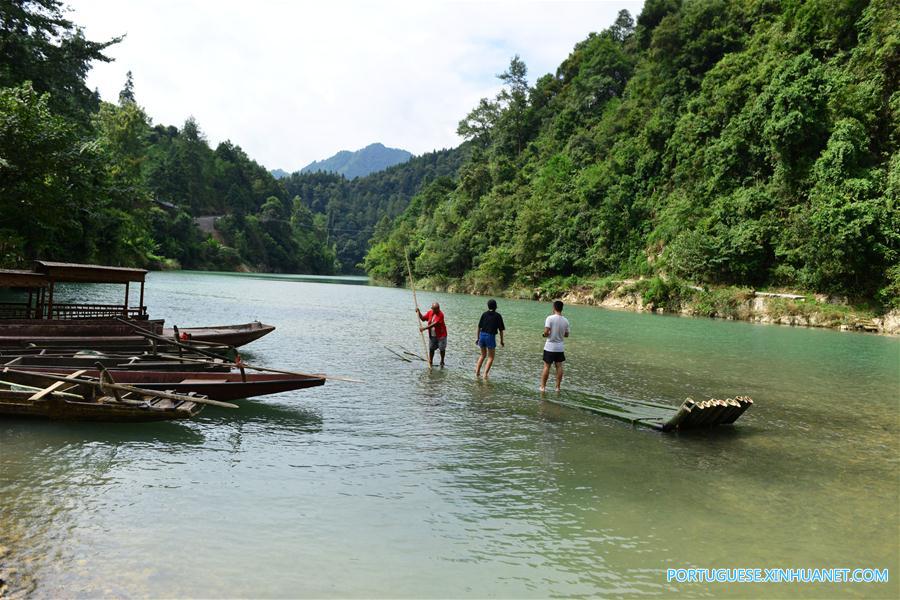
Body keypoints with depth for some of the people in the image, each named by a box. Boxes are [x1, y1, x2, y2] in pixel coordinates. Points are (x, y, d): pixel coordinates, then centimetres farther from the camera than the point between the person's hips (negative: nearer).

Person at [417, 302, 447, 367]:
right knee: (431, 348, 8)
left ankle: (442, 362, 24)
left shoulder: (440, 315, -21)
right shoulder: (430, 313, 1)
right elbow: (423, 318, 10)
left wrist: (424, 328, -31)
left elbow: (434, 324, -28)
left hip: (441, 335, -5)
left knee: (442, 349, 6)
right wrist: (419, 312, -7)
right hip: (432, 335, 5)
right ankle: (430, 362, 22)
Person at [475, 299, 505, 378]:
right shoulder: (497, 316, -3)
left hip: (482, 335, 4)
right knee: (491, 357, 8)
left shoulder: (484, 314, 5)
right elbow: (501, 329, -2)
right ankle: (485, 374, -5)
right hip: (491, 337, -4)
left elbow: (479, 327, 3)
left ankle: (477, 372, 16)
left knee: (483, 355, 23)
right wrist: (501, 341, 7)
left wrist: (477, 338, 10)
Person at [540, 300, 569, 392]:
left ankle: (543, 386, 9)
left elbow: (546, 332, -20)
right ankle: (558, 387, 15)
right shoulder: (565, 320, 0)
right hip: (560, 347, 3)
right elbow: (566, 334, 8)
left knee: (546, 366, 4)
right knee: (559, 366, 11)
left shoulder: (550, 318, -15)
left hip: (550, 347, -3)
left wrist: (545, 335, 1)